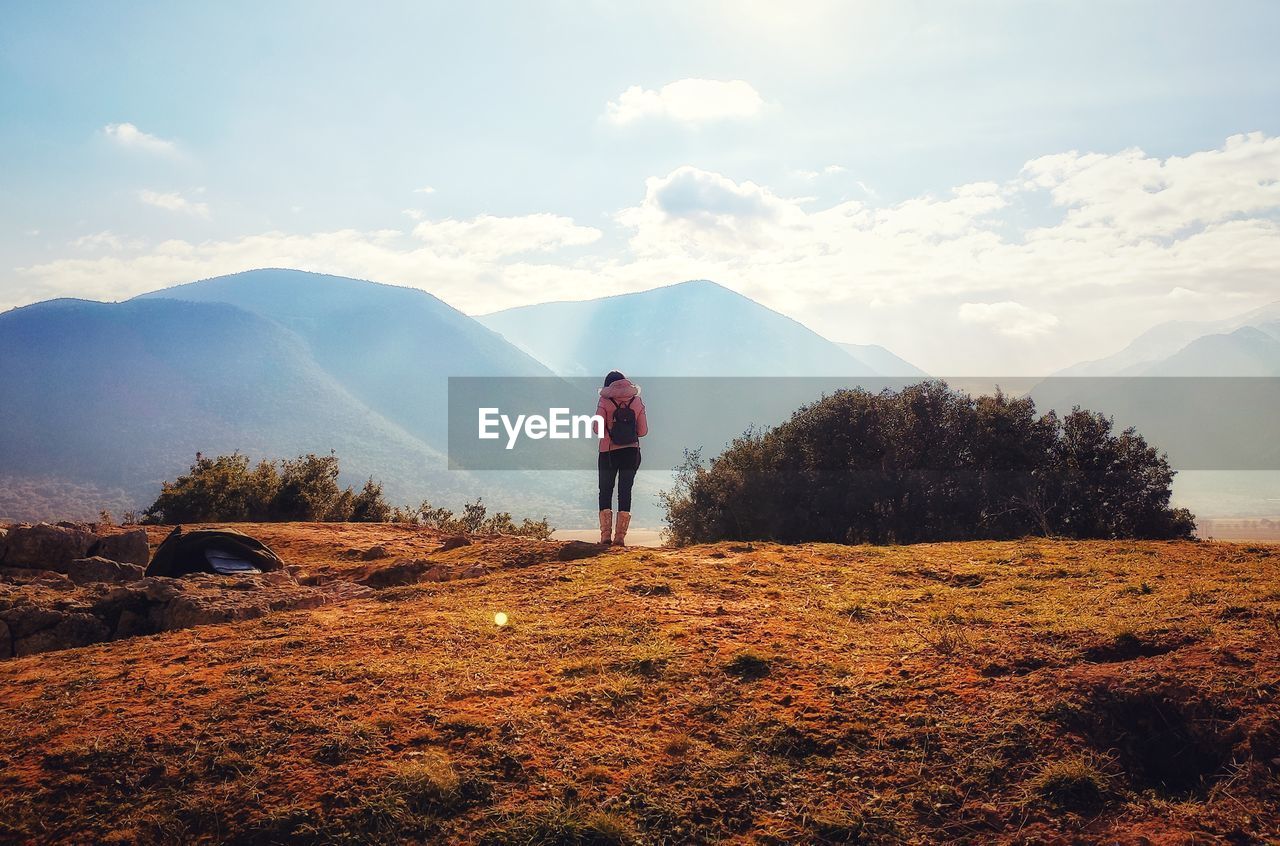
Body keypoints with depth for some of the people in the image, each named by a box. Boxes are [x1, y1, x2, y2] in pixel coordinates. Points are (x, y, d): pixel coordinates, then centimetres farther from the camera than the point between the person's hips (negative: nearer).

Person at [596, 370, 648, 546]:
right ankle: (620, 536, 1)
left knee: (605, 491, 9)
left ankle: (605, 535, 1)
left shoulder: (605, 401, -4)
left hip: (608, 452, -2)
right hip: (631, 452, 2)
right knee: (625, 492, 6)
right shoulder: (637, 401, 3)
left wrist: (609, 432, 10)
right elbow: (643, 430, -1)